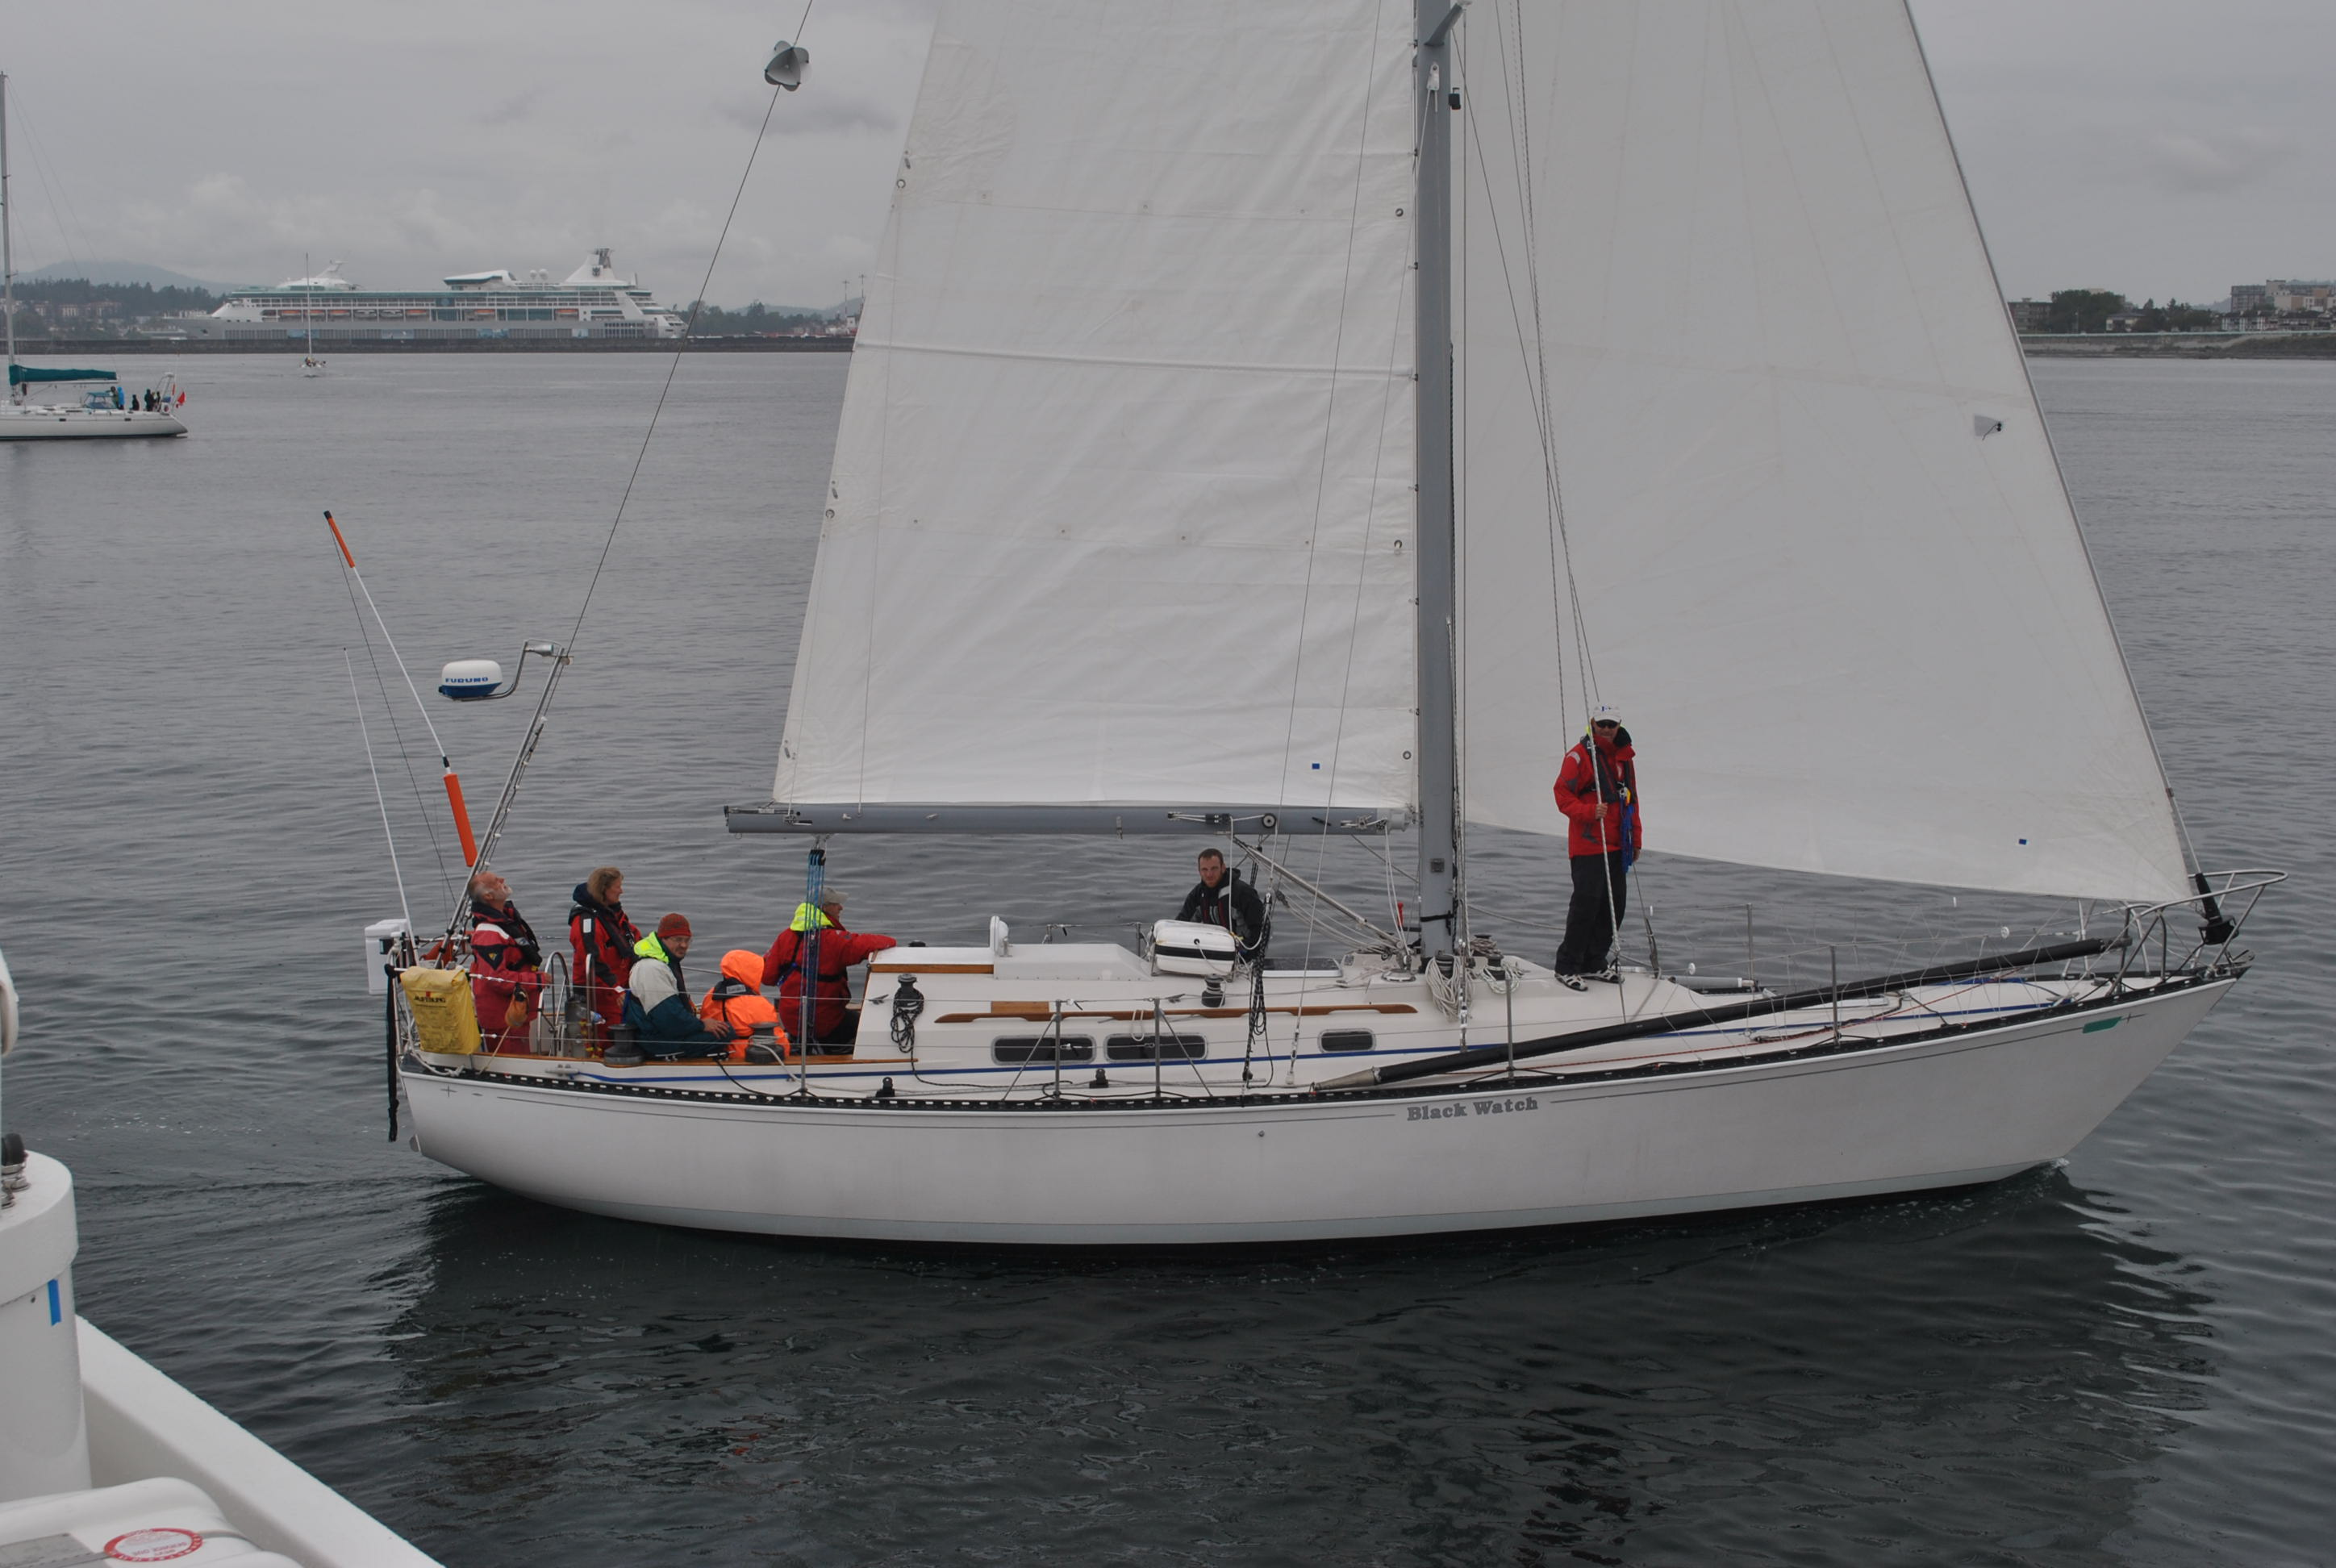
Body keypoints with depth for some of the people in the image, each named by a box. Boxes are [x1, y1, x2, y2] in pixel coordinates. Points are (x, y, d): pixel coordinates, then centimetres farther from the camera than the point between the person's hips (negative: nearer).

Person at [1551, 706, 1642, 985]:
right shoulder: (1579, 756, -6)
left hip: (1617, 846, 7)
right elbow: (1562, 794, -9)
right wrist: (1590, 812, -23)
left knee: (1615, 903, 7)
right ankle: (1567, 966, -3)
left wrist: (1635, 840, 21)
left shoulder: (1625, 757, 15)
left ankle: (1594, 963, 19)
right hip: (1588, 844, -7)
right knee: (1587, 902, -11)